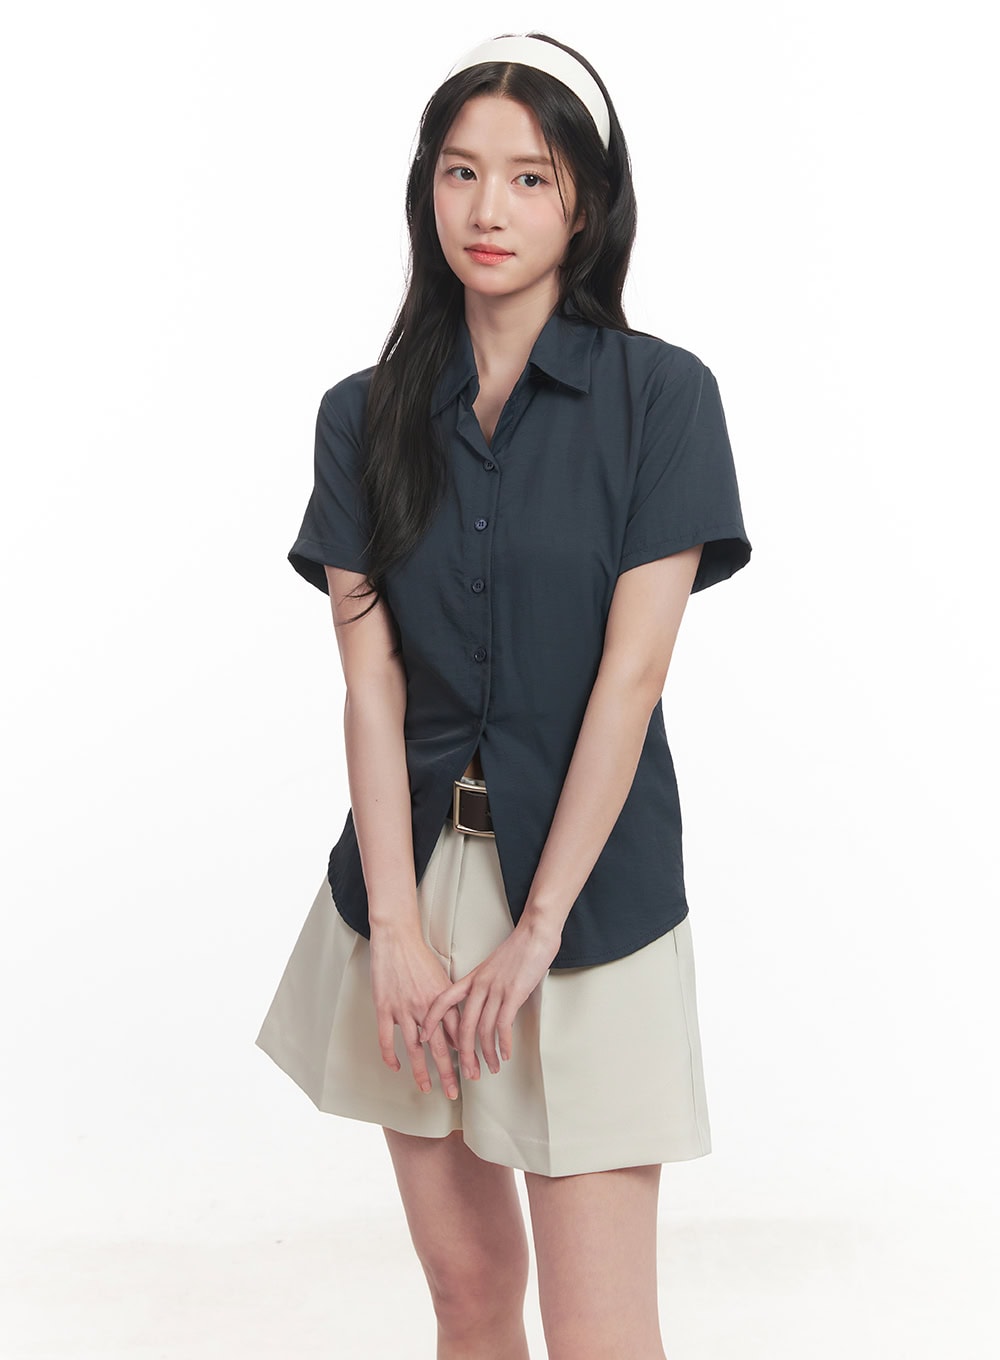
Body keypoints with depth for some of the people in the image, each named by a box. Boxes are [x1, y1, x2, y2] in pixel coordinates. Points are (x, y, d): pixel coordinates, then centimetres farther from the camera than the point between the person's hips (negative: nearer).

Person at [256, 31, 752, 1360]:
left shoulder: (660, 393, -5)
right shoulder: (364, 415, 5)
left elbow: (629, 677, -10)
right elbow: (370, 685, -1)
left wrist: (537, 930, -14)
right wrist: (398, 931, -10)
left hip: (585, 879, -3)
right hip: (411, 865, 3)